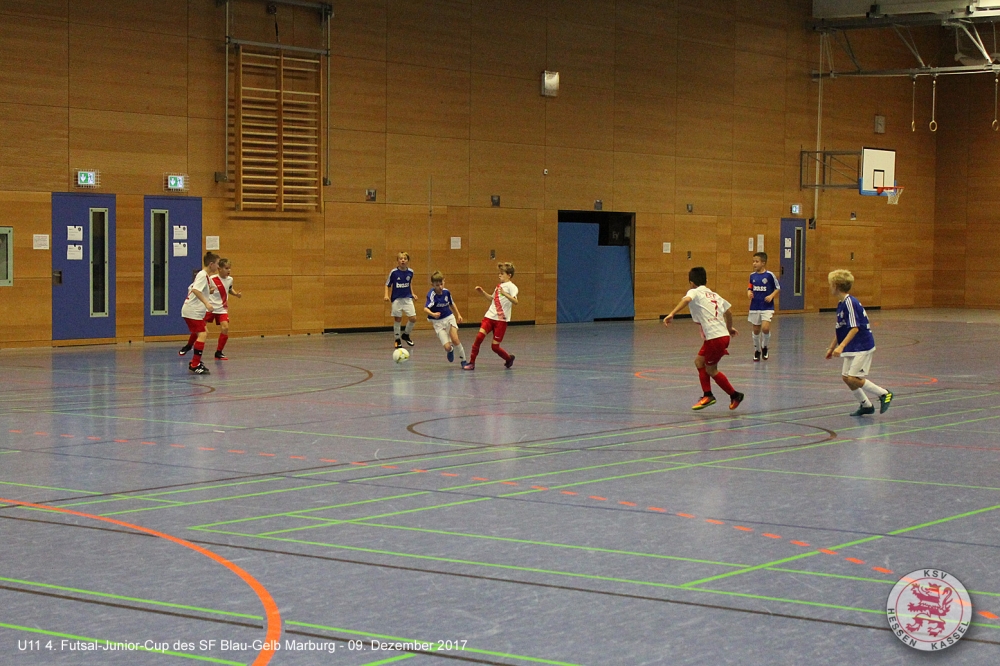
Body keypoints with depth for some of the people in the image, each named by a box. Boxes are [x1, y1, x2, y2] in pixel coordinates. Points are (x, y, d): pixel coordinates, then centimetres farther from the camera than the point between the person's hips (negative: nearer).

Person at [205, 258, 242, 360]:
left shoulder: (230, 279, 1)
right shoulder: (212, 279, -16)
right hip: (209, 307, -4)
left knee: (225, 328, -14)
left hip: (222, 309, 4)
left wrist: (236, 294, 4)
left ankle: (219, 352, -1)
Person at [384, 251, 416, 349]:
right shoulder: (393, 272, -10)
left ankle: (406, 335, 23)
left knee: (413, 318, -2)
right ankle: (397, 340, 18)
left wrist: (412, 294, 11)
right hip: (397, 299, -3)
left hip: (408, 298, 3)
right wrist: (386, 295, -14)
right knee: (397, 319, 2)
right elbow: (387, 285, -1)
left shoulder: (410, 272, 0)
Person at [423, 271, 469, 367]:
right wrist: (433, 314, -57)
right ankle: (450, 350, 28)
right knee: (447, 347, -12)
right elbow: (426, 308, -38)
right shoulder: (432, 295, -23)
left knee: (455, 340, -16)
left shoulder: (446, 292, -5)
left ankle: (463, 360, 6)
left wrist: (458, 315, 14)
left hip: (449, 318, 3)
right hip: (438, 322, -3)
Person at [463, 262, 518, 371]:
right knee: (479, 337, -14)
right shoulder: (499, 286, 17)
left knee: (495, 346, -2)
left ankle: (509, 358, 27)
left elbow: (515, 301, -23)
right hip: (490, 316, 6)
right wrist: (483, 292, 22)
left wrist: (505, 294, -36)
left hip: (501, 320, -6)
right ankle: (471, 363, -8)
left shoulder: (511, 286, -8)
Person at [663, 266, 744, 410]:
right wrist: (729, 328, 45)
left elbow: (686, 300, -25)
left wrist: (671, 314, -34)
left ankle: (735, 395, 16)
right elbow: (728, 311, 28)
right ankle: (707, 396, 15)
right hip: (723, 334, 8)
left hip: (715, 337, -8)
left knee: (711, 370, 9)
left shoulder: (694, 292, -1)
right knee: (699, 361, 18)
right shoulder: (714, 294, 21)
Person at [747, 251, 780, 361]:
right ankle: (757, 351, 27)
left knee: (765, 328, -18)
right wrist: (749, 292, -5)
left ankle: (765, 347, 8)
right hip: (755, 307, 4)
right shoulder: (752, 275, 4)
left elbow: (778, 288, 0)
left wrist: (771, 296, -15)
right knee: (756, 330, 9)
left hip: (767, 307, -4)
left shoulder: (770, 275, -8)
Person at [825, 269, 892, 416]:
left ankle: (884, 394, 1)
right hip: (852, 348, 9)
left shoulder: (850, 302, -19)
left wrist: (841, 346, -31)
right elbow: (840, 330, 20)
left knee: (853, 378, -14)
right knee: (846, 377, 7)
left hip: (863, 347, -9)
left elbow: (855, 328, -25)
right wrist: (832, 347, 25)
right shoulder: (841, 304, 10)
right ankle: (866, 405, 19)